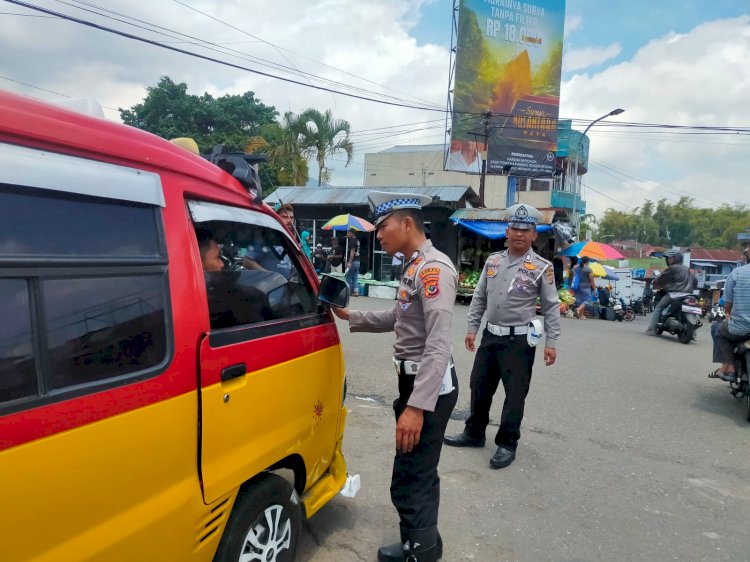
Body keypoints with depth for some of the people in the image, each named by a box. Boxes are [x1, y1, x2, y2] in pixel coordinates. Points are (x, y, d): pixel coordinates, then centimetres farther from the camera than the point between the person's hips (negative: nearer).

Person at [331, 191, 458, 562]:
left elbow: (439, 345, -28)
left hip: (430, 387, -10)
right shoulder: (414, 266, 11)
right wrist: (351, 317, 15)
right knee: (419, 472, 23)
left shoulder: (434, 267, -21)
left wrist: (417, 406, -32)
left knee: (409, 480, -1)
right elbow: (399, 319, 21)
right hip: (415, 381, 10)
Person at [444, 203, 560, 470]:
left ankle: (507, 444, 19)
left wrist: (551, 342, -9)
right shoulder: (492, 261, 7)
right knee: (479, 387, 15)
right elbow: (479, 298, 11)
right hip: (491, 335, 5)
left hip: (519, 340, -5)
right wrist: (472, 329, 8)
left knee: (515, 394, 3)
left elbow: (551, 307, -5)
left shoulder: (541, 267, -6)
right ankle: (474, 433, 32)